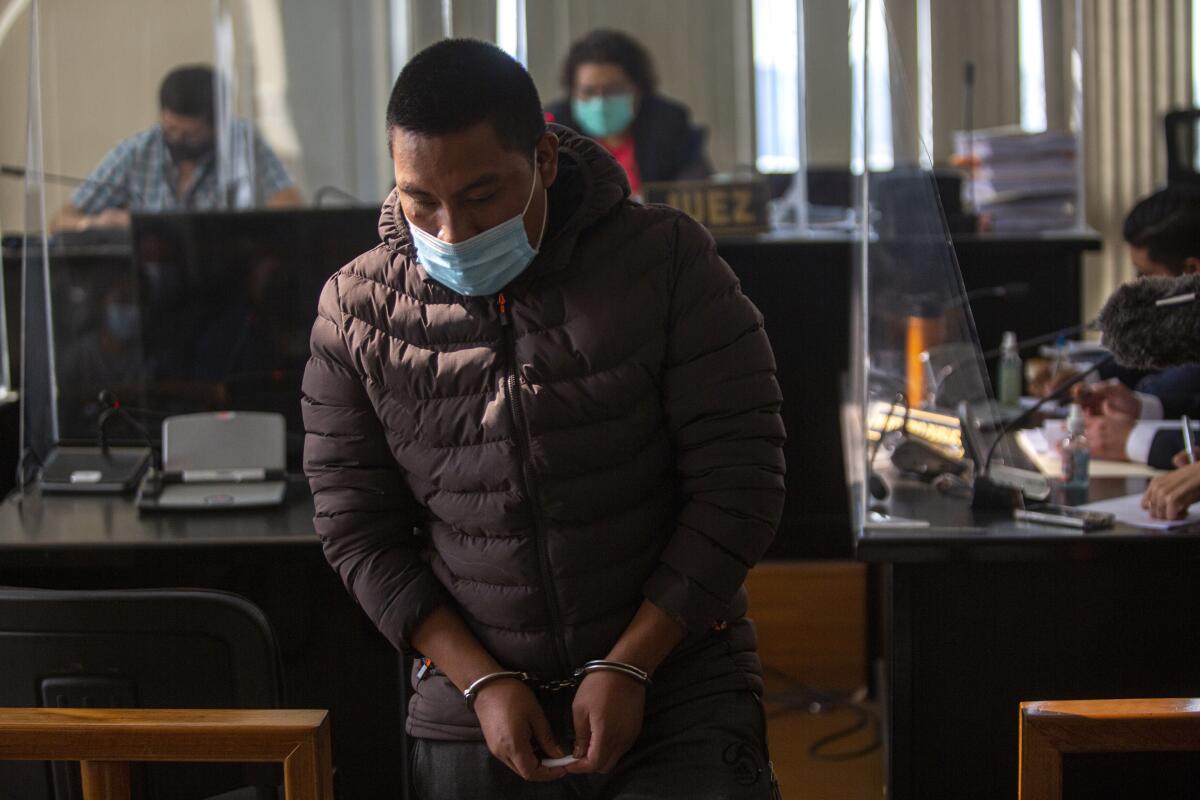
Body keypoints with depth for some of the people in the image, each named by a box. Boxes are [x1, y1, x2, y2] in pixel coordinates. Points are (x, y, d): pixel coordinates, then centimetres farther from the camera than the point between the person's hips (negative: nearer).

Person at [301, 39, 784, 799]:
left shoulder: (668, 261, -7)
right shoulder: (356, 312, 0)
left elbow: (738, 485, -8)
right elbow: (359, 531, 2)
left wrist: (628, 667, -13)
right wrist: (481, 681, -8)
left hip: (678, 703, -2)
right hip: (470, 721, 2)